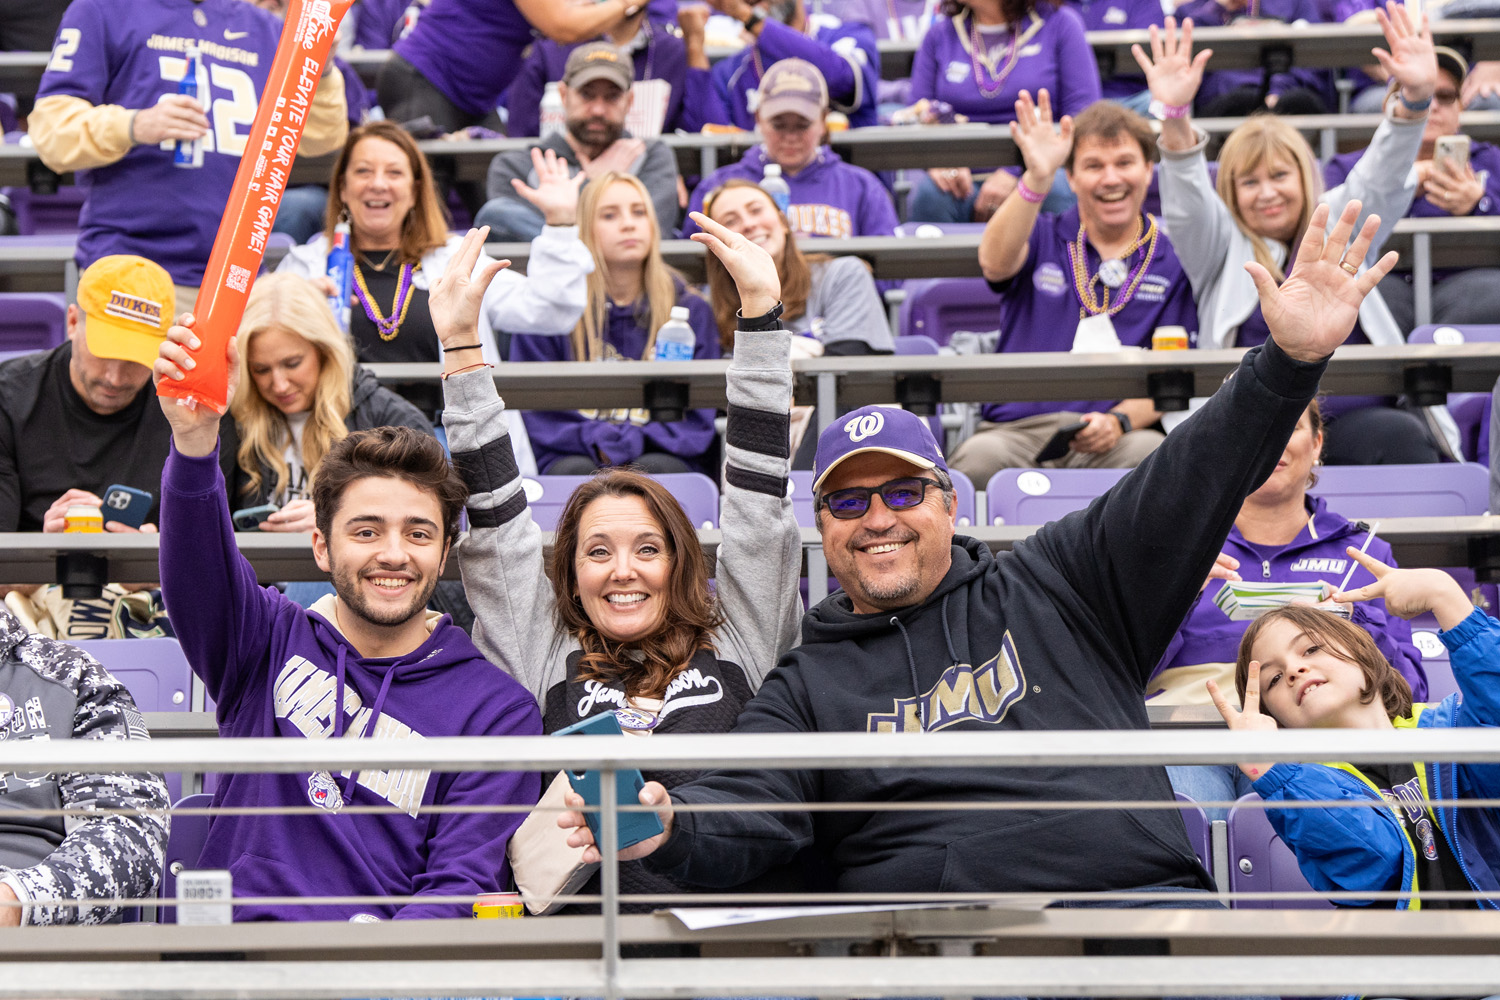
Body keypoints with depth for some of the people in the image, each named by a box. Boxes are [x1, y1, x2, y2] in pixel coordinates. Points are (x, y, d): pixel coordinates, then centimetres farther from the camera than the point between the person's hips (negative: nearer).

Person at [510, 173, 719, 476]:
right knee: (577, 471, -36)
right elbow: (537, 413, 4)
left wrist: (630, 443, -11)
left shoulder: (692, 311, 13)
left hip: (665, 456, 1)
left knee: (654, 468, -34)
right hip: (576, 455, -1)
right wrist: (600, 440, -15)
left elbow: (697, 420, 7)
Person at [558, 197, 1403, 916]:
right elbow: (742, 818, 6)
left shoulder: (1052, 584, 18)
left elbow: (1186, 485, 9)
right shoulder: (809, 685, 20)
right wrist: (667, 832, -19)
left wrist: (1291, 361, -6)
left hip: (1138, 897, -1)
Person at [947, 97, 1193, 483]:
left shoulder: (1172, 261, 15)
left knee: (1150, 453, -36)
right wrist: (1036, 179, -25)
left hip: (1118, 439, 0)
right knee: (980, 457, -34)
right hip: (1018, 430, 0)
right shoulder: (1043, 238, 16)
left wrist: (1119, 421, -13)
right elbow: (995, 263, -10)